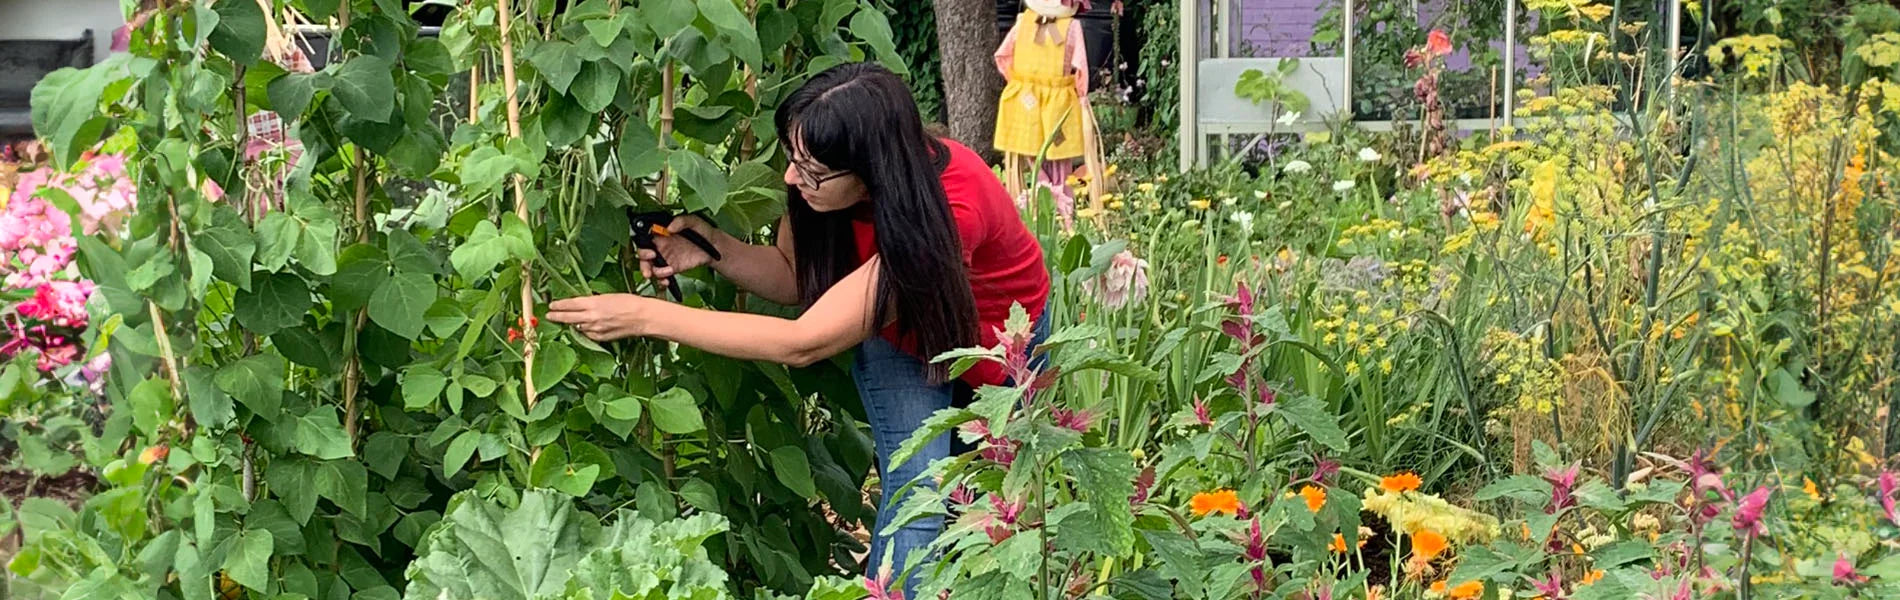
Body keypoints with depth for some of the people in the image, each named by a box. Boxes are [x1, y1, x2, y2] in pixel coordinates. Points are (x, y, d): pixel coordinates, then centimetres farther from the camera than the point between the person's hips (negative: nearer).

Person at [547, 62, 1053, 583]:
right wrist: (715, 250, -29)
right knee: (917, 494, -17)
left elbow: (803, 343, -43)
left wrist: (646, 317, -43)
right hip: (898, 338, 3)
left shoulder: (951, 208, -43)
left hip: (1000, 341, -2)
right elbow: (795, 277, -8)